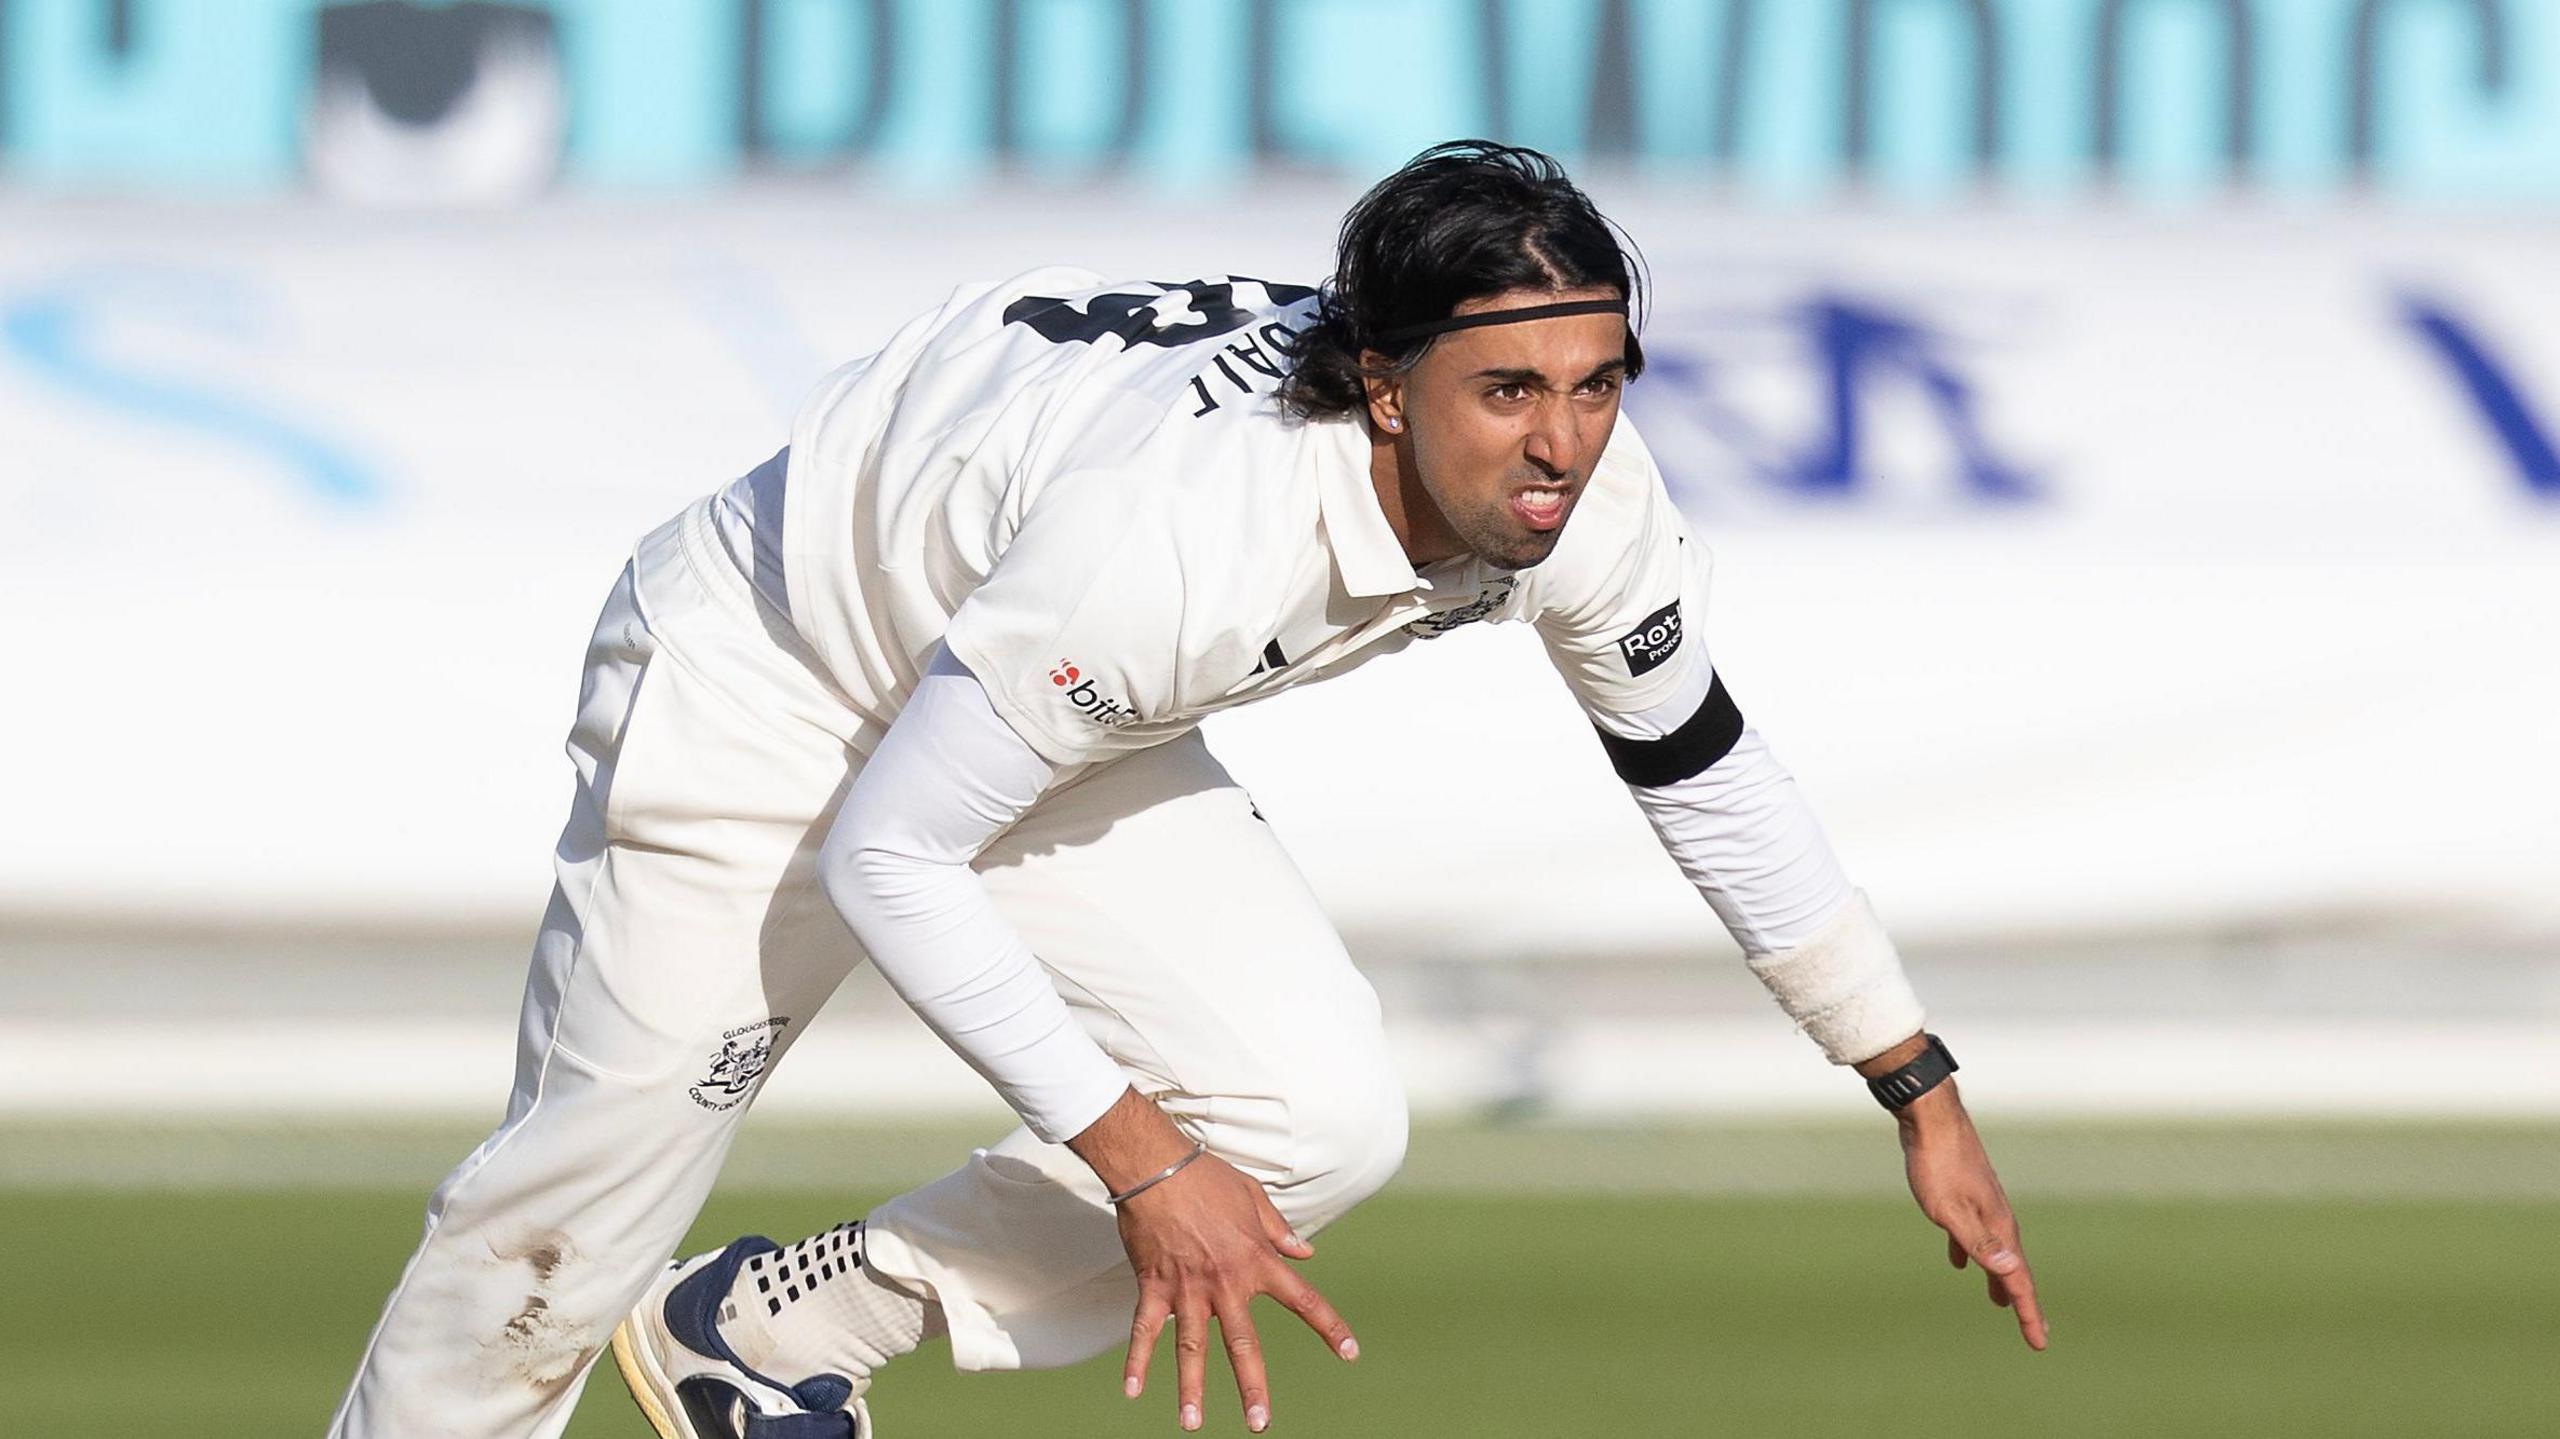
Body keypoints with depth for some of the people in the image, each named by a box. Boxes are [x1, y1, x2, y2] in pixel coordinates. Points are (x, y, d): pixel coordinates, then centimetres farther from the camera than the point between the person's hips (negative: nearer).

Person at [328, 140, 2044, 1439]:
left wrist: (1921, 1093, 1)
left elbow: (1711, 776, -1)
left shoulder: (1589, 500, -22)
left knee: (1323, 1120, -9)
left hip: (1055, 714, 7)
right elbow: (884, 861, -31)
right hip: (764, 691, -6)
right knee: (576, 1225, -3)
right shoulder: (1168, 534, -42)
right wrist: (1140, 1162, -29)